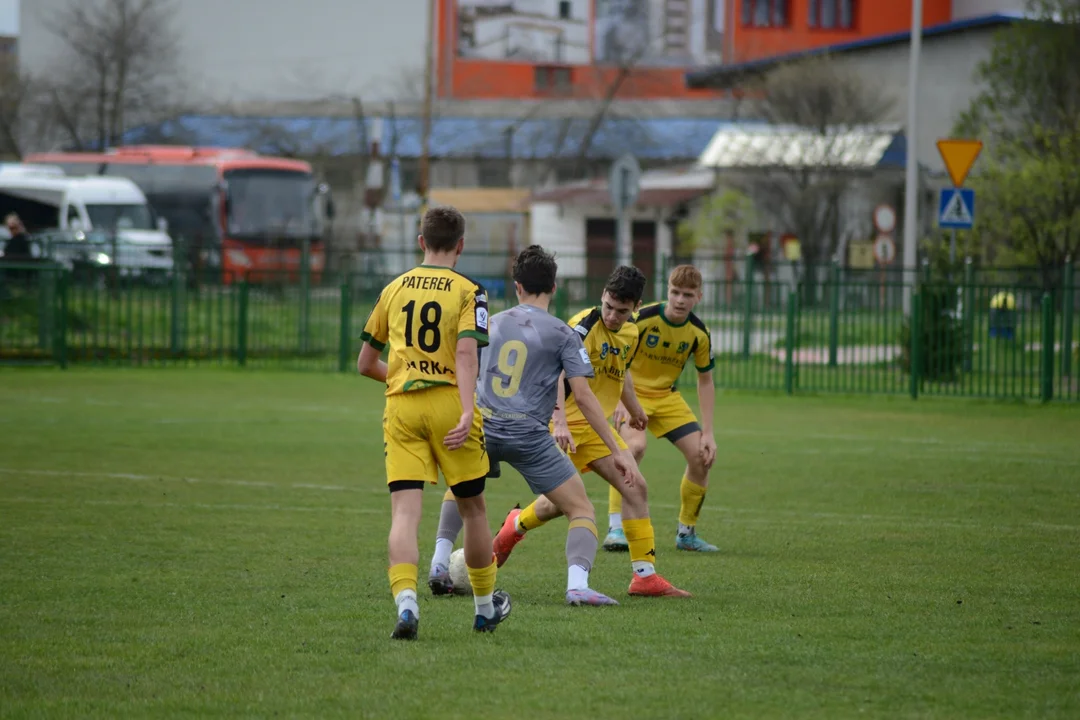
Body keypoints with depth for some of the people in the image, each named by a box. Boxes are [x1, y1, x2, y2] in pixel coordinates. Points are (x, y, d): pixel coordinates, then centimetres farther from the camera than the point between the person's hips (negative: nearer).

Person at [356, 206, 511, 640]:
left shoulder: (394, 290, 12)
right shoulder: (468, 292, 0)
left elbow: (366, 364, 17)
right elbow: (466, 352, -16)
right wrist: (468, 412, -23)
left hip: (400, 408, 2)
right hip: (448, 403, -2)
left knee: (404, 511, -6)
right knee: (472, 507, 14)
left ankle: (405, 602, -27)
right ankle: (486, 607, 29)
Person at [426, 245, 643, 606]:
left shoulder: (492, 324, 10)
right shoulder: (561, 334, -2)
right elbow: (583, 395, -9)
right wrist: (618, 451, -8)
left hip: (484, 428, 4)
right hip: (529, 436, -4)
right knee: (581, 509, 2)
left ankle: (439, 565, 23)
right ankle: (577, 584, -20)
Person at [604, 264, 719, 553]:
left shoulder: (699, 333, -9)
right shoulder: (642, 318, -22)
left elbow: (705, 380, 2)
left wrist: (707, 432, -2)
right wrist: (620, 400, -31)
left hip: (666, 396, 5)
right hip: (632, 392, -5)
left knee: (702, 457, -5)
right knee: (635, 446, -33)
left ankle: (686, 533, 14)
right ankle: (615, 527, -28)